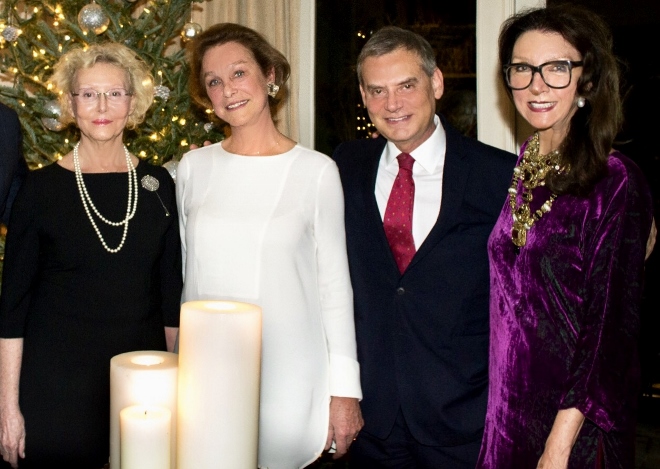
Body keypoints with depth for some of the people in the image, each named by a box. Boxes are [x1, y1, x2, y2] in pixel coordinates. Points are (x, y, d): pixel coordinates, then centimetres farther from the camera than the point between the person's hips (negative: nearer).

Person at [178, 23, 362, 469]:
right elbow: (182, 271, 11)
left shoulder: (315, 170, -5)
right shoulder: (194, 167, 4)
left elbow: (334, 282, -2)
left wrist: (345, 390, -3)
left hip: (288, 376, -2)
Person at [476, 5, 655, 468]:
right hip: (507, 402, 5)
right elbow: (506, 295, 7)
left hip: (575, 418, -5)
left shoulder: (617, 182, -14)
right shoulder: (515, 173, 2)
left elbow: (612, 324, -16)